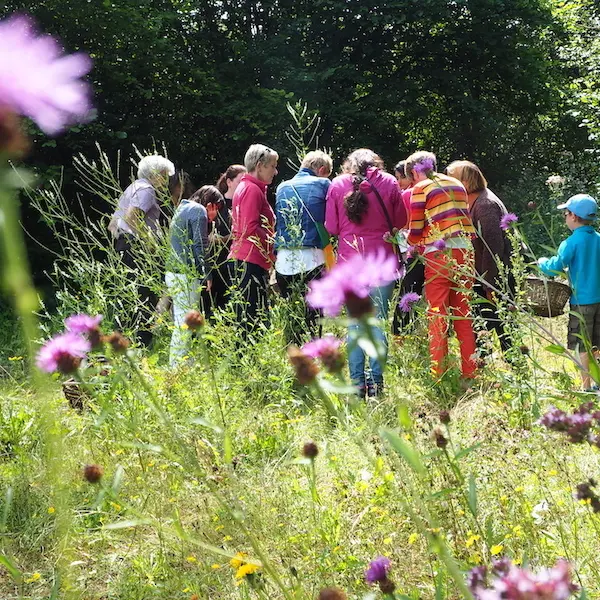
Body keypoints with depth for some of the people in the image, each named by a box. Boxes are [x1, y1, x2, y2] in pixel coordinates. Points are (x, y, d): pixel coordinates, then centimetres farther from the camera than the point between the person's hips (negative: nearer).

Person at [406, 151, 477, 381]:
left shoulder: (420, 188, 0)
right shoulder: (457, 184, 17)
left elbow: (415, 232, 0)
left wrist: (410, 241, 22)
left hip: (439, 253, -6)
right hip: (465, 250, 6)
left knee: (437, 313, -1)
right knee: (463, 312, 11)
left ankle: (438, 372, -3)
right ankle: (469, 372, 14)